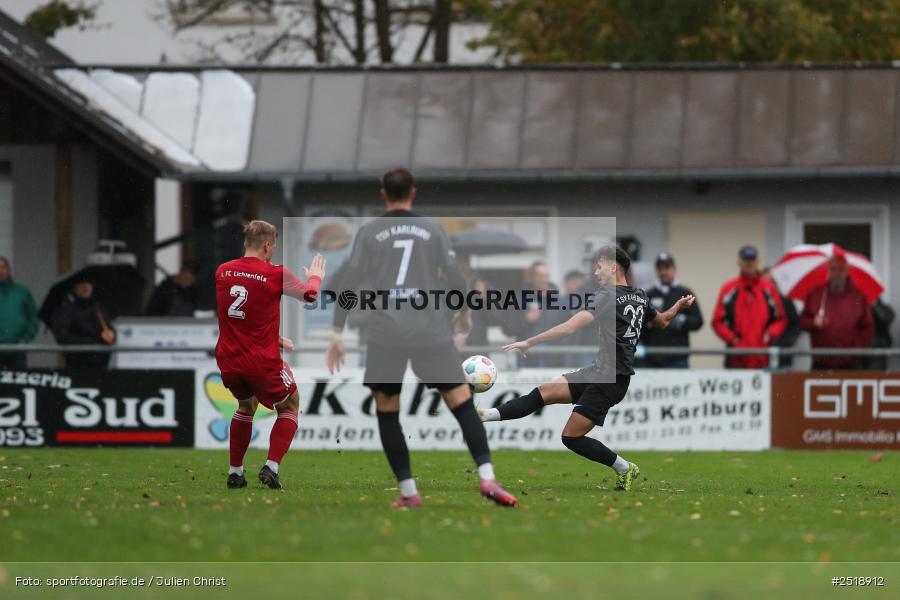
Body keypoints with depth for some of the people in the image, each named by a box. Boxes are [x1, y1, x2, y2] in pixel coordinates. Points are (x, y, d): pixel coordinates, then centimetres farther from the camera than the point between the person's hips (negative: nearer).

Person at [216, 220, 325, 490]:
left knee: (246, 405, 31)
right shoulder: (276, 274, -11)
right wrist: (315, 277, 32)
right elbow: (310, 295, 7)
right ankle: (271, 467, 2)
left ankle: (235, 472, 26)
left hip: (228, 360, 4)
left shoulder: (222, 272, 3)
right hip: (262, 362, -4)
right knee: (290, 406, 19)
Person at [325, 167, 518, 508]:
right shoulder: (433, 229, 7)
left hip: (385, 333, 0)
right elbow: (455, 278, 6)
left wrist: (337, 334, 6)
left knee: (386, 412, 12)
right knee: (462, 402, 1)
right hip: (431, 330, 0)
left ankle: (408, 491, 7)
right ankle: (486, 477, -14)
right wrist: (462, 313, 25)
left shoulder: (368, 233, 6)